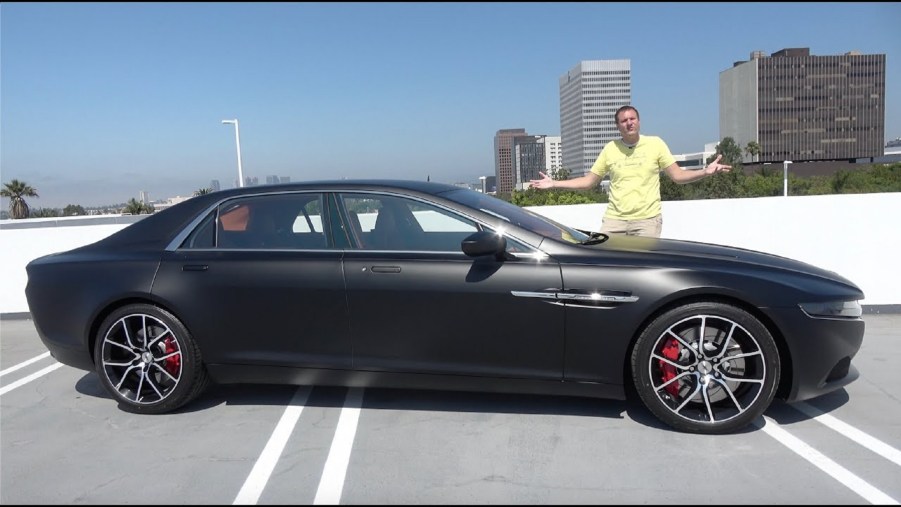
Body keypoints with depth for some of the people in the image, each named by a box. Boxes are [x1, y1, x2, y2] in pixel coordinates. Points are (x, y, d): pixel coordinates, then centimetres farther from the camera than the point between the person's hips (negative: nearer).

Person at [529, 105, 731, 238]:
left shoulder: (655, 143, 3)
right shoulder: (610, 149, 8)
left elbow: (678, 175, 2)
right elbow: (589, 181, 12)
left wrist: (705, 171, -16)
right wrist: (554, 184, 5)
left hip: (647, 219, -2)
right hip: (614, 219, 2)